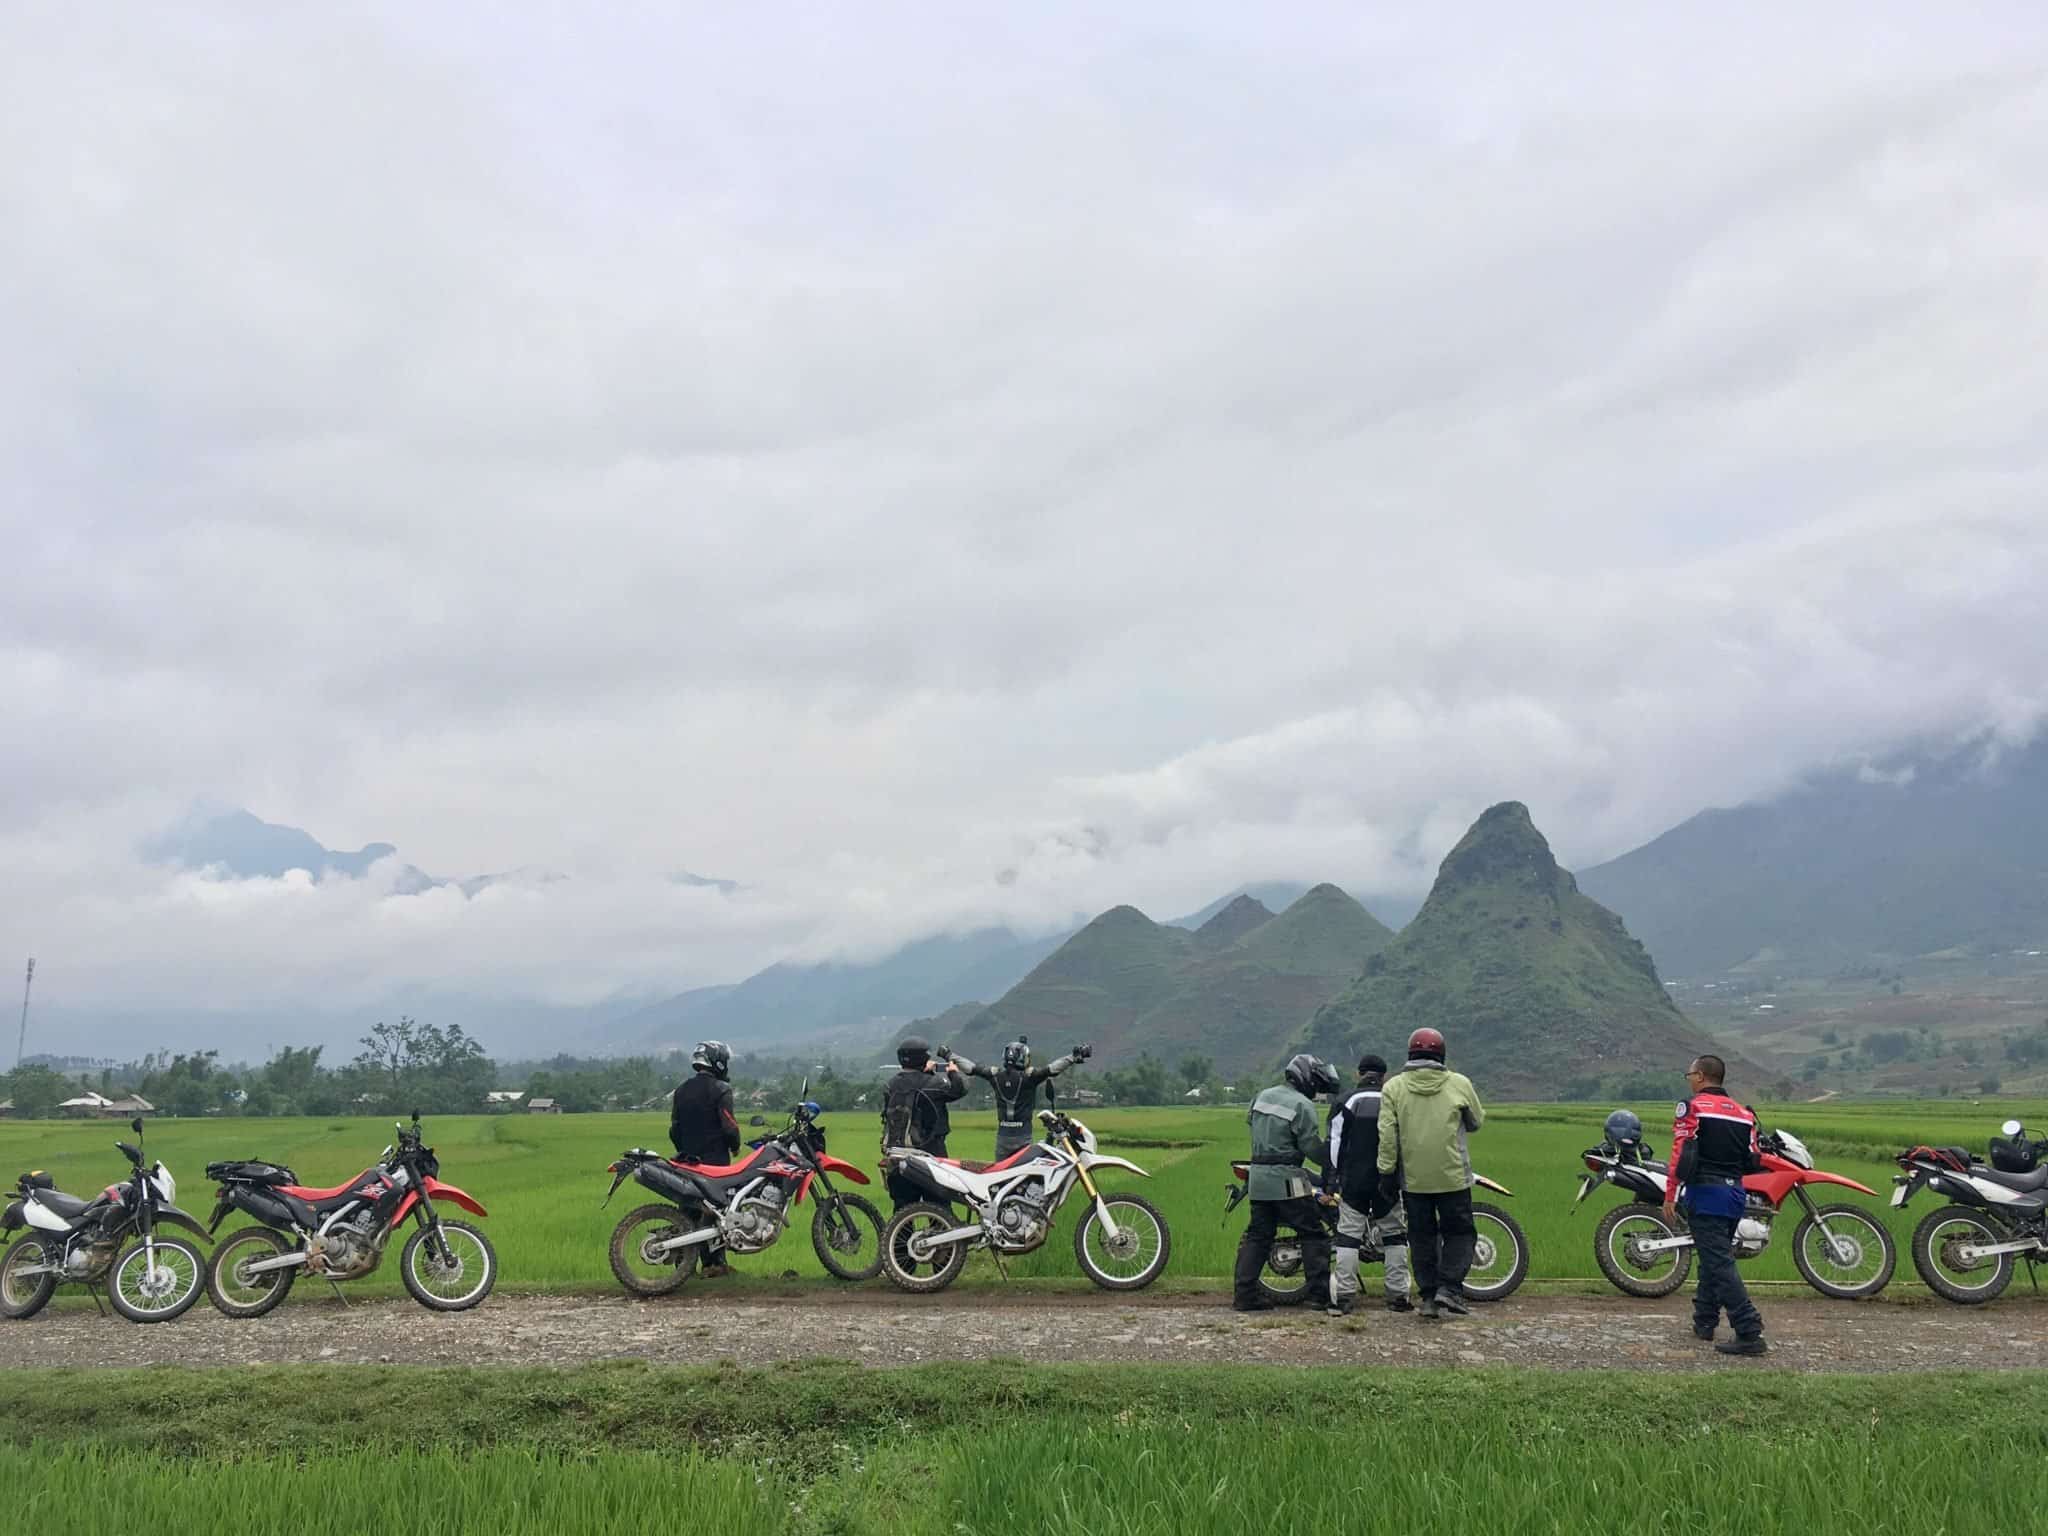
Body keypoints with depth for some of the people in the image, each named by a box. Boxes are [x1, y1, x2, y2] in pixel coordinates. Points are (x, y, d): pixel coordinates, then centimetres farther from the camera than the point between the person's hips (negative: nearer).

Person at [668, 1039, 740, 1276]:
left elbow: (674, 1129, 12)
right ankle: (715, 1263, -3)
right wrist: (735, 1147, 2)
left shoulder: (681, 1091, 11)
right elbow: (728, 1125, -15)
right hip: (715, 1158, -6)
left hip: (688, 1159, 6)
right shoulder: (720, 1089, -10)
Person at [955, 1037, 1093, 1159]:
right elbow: (1051, 1069, -19)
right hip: (1023, 1136, -4)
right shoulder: (1029, 1076, -11)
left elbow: (971, 1068, 8)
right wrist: (1074, 1056, -20)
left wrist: (951, 1057, 20)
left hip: (1002, 1135, 4)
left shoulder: (995, 1074, 1)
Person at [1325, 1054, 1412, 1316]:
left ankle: (1343, 1297, -5)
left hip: (1352, 1182, -1)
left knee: (1348, 1236, 0)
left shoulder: (1346, 1104, 0)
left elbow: (1334, 1144, -4)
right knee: (1395, 1235, 11)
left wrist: (1329, 1181, -2)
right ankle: (1397, 1295, 8)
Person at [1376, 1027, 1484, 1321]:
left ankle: (1427, 1297, 11)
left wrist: (1387, 1173, -1)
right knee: (1459, 1233, 11)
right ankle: (1449, 1287, -3)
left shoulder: (1393, 1087, -2)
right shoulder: (1460, 1084, -2)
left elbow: (1387, 1134, -6)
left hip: (1412, 1180, 1)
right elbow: (1476, 1122, 11)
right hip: (1453, 1177, -1)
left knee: (1423, 1237, 11)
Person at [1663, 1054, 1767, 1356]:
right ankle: (1704, 1322, 28)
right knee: (1713, 1259, 20)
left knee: (1720, 1264, -9)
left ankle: (1749, 1333, -16)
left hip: (1706, 1192, -7)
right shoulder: (1743, 1113, 13)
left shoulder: (1693, 1107, -7)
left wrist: (1669, 1195, -11)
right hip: (1735, 1193, 7)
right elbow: (1755, 1160, 10)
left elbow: (1681, 1153, -13)